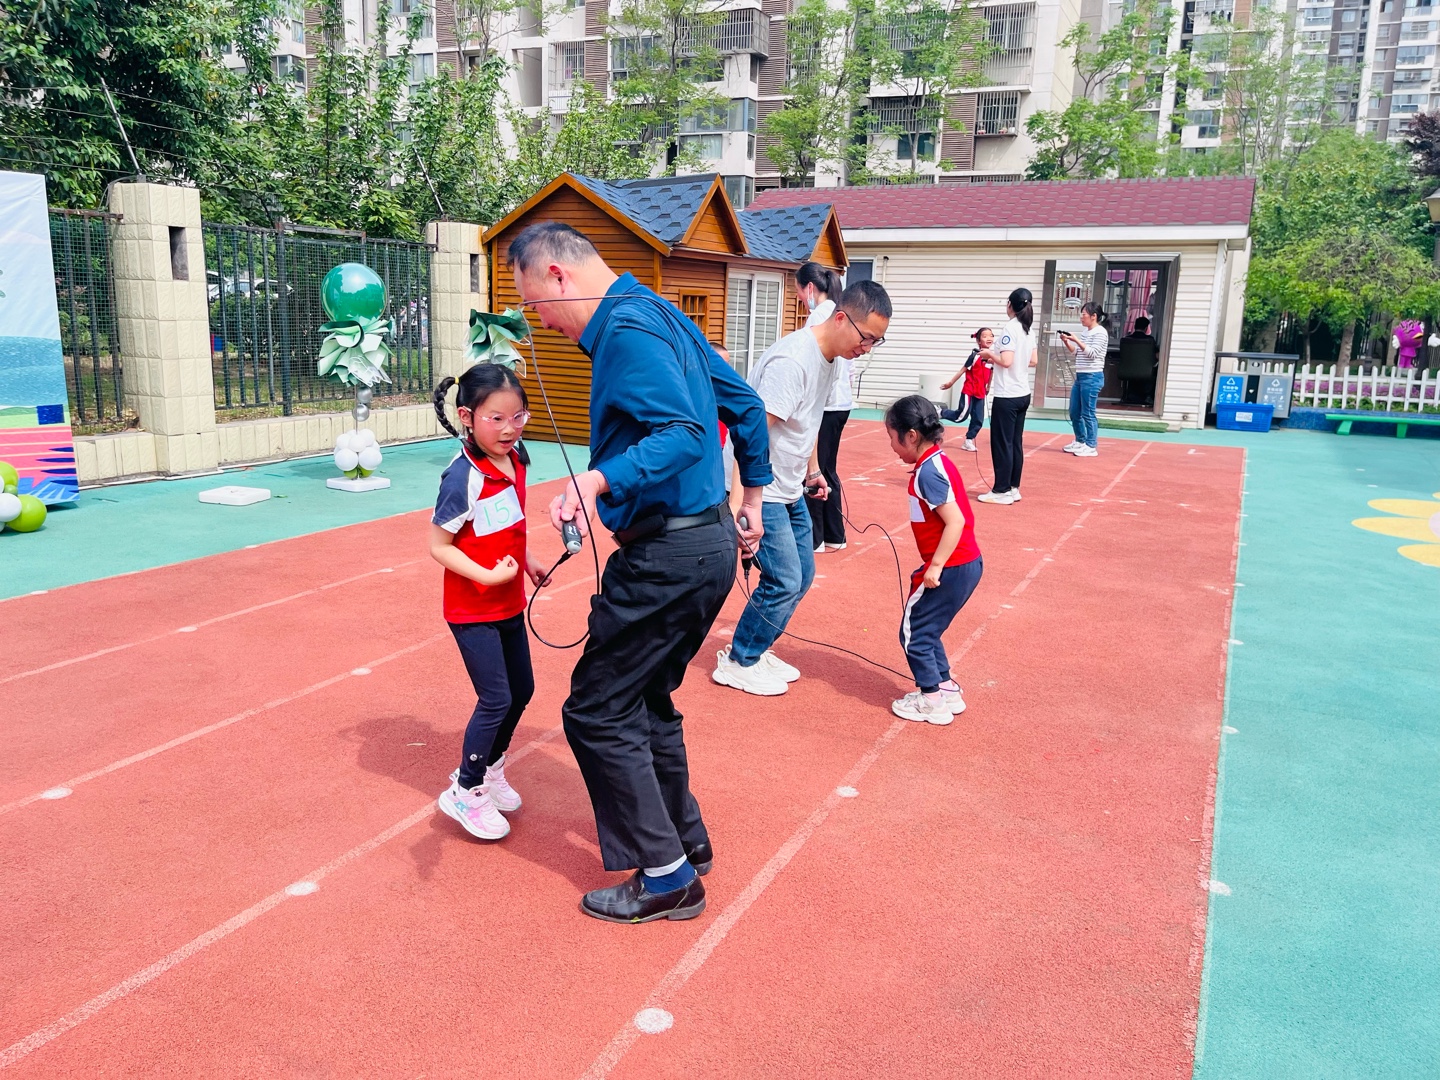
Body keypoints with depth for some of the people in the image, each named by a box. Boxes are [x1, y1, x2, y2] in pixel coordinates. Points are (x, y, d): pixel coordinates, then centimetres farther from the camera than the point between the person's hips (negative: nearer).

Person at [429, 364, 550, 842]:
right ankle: (465, 792, 18)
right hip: (473, 610, -8)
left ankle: (490, 768, 39)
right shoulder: (464, 477, -23)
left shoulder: (515, 463, 1)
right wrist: (487, 577, -25)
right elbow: (438, 545, -19)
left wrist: (526, 559, 3)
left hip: (509, 604, 8)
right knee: (496, 700, -2)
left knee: (521, 689, 17)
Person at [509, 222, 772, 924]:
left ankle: (666, 878, 12)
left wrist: (597, 481, -39)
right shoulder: (661, 314, 14)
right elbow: (744, 406, 19)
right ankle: (685, 839, 36)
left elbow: (685, 435, -29)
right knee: (645, 700, 22)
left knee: (596, 711, 1)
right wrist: (752, 497, 26)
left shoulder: (627, 330, -16)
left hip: (669, 555, -10)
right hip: (708, 540, 10)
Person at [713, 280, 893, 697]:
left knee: (802, 573, 13)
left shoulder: (830, 356, 6)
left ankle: (755, 651, 29)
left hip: (789, 488, 10)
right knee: (784, 580, -7)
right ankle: (737, 663, 12)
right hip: (759, 489, -10)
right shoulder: (793, 360, -25)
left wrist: (813, 468, 23)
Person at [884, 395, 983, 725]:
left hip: (950, 568, -10)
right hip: (967, 564, 10)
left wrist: (935, 566, -23)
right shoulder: (938, 462, 11)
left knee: (913, 632, 3)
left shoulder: (928, 470, -18)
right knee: (926, 630, 20)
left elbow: (956, 521, -25)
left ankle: (931, 701, 12)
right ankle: (947, 689, 28)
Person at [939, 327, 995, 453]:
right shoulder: (975, 355, -13)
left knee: (978, 420, 6)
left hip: (980, 393, 6)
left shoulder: (992, 357, 3)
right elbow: (963, 370, -9)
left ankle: (968, 441, 18)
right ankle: (940, 413, 14)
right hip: (969, 391, -6)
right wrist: (950, 383, -6)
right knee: (962, 416, -9)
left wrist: (988, 387, 23)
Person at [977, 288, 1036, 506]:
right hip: (1023, 394, 8)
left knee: (1001, 443, -3)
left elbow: (1006, 361, -22)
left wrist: (990, 355, -5)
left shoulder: (1010, 328, -14)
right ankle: (1013, 488, 17)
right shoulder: (1027, 329, 10)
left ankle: (1002, 491, 1)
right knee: (1015, 443, 12)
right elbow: (1032, 361, 16)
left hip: (1007, 396, -8)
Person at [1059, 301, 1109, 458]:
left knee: (1087, 414, -5)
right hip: (1080, 376, 9)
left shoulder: (1100, 332, -10)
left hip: (1092, 377, -9)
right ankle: (1080, 442, 25)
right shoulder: (1084, 331, 14)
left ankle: (1091, 447, 2)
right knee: (1074, 412, 12)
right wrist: (1066, 341, 3)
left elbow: (1092, 353, -18)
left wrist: (1076, 340, -21)